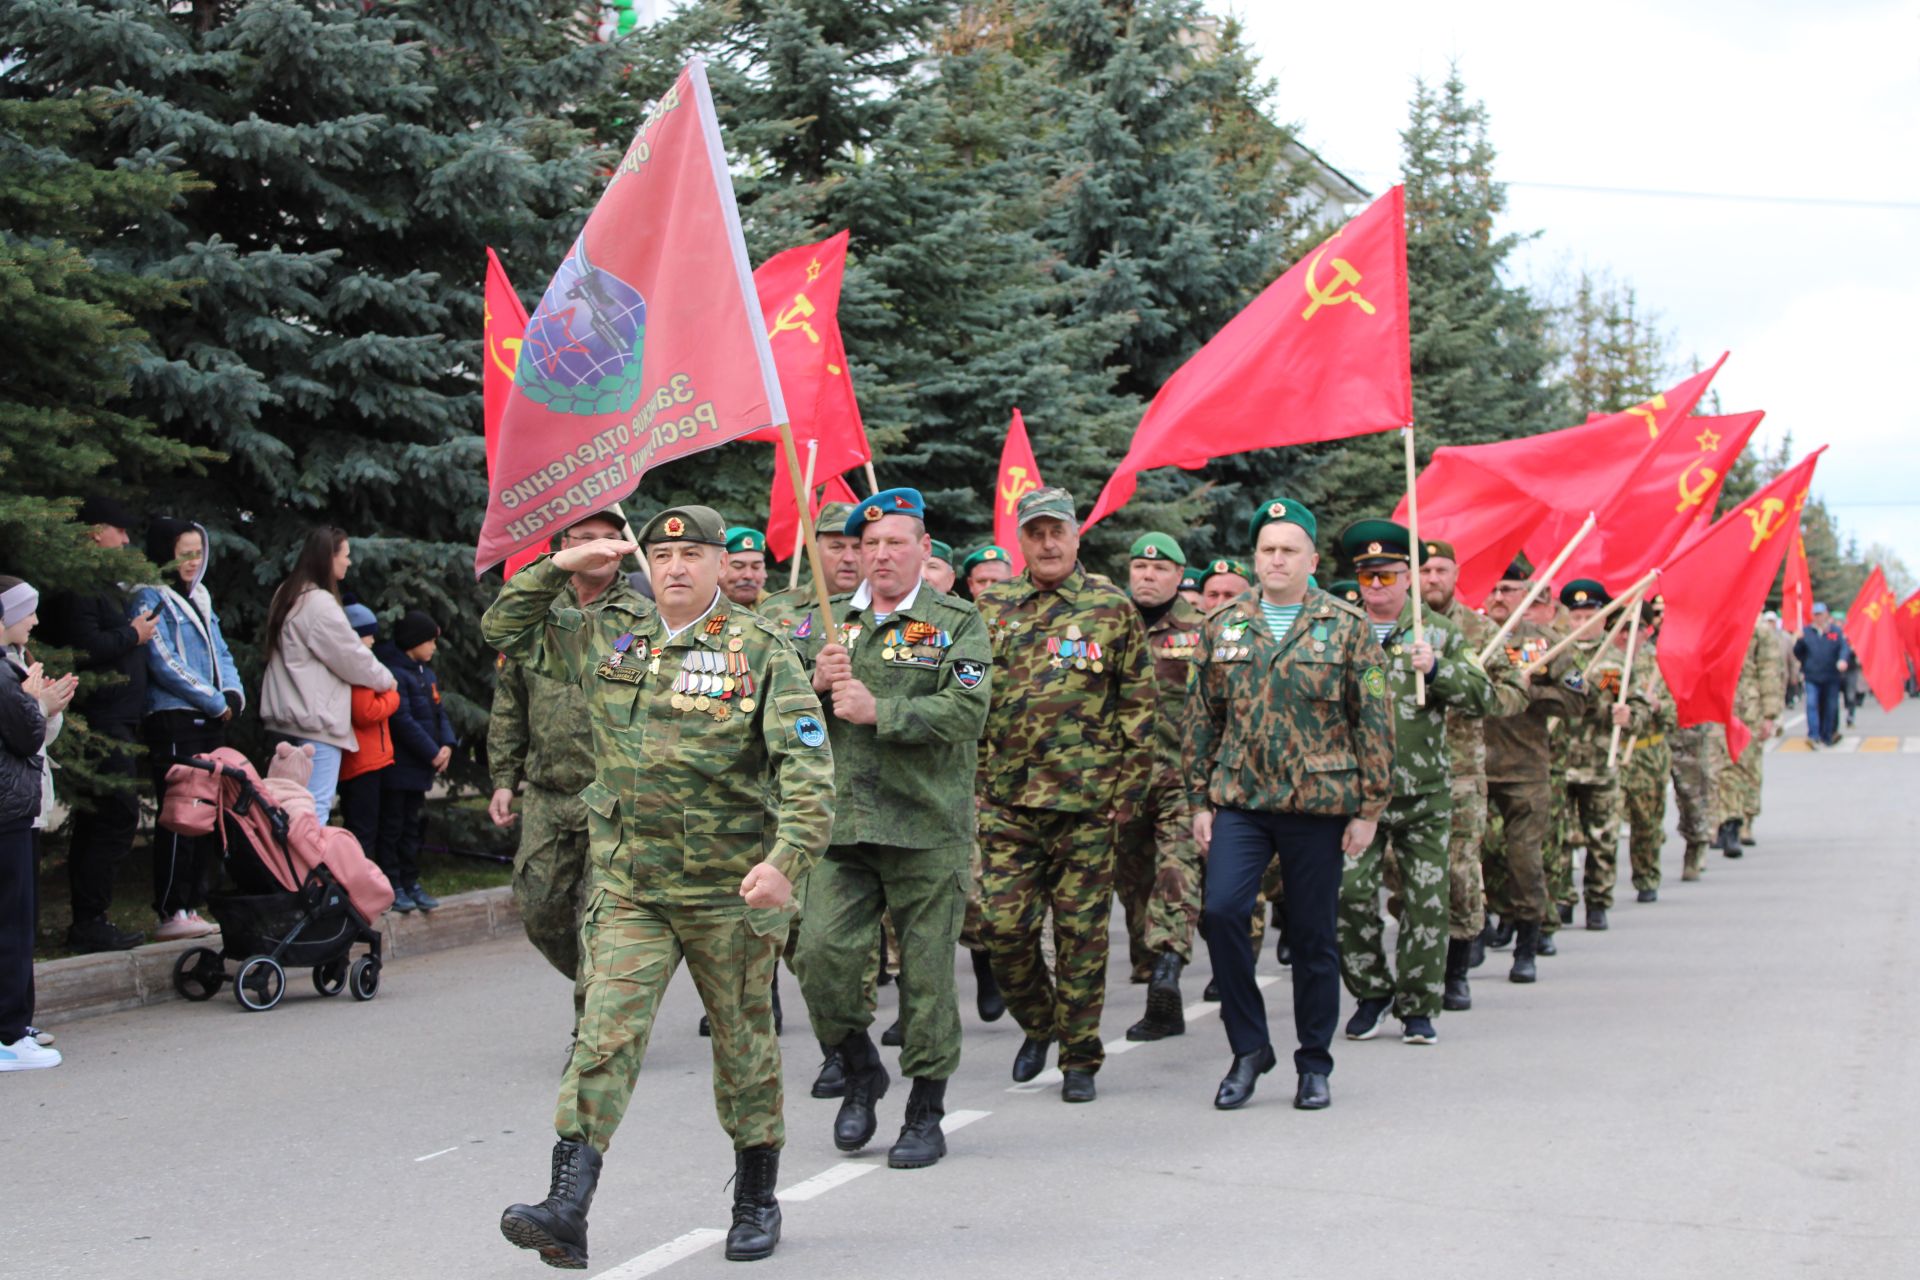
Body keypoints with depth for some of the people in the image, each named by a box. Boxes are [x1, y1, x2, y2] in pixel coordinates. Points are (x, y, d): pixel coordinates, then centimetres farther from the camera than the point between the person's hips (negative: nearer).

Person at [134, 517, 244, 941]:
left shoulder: (199, 598, 19)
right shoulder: (151, 598, -4)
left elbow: (220, 651, 21)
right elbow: (163, 663, -12)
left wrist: (233, 693, 1)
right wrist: (215, 701, -11)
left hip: (211, 720, 8)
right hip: (174, 720, -8)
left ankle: (193, 906, 11)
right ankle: (171, 914, -8)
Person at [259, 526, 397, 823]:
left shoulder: (287, 596, 14)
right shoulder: (320, 603, -15)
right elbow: (351, 656, -9)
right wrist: (385, 679, 9)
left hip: (290, 717, 10)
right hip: (317, 720, -10)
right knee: (316, 809, -12)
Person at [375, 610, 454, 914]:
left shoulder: (426, 673, 14)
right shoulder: (394, 672, -15)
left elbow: (439, 712, 15)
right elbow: (402, 721, -20)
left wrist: (447, 744, -3)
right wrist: (432, 753, -16)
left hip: (420, 767, 9)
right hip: (399, 766, -9)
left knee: (411, 824, 14)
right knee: (392, 825, -1)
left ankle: (411, 882, 20)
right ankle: (392, 886, 3)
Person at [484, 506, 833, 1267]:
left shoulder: (761, 651, -6)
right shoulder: (609, 639, 7)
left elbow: (806, 767, -15)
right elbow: (506, 629, 18)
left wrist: (787, 859, -29)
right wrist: (559, 567, 3)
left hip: (730, 890, -2)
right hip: (627, 887, 2)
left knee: (743, 1043, 11)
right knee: (606, 1034, -10)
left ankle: (756, 1201, 28)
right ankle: (567, 1210, -16)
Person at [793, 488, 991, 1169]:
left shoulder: (957, 623, 2)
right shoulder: (829, 621, 14)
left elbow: (966, 710, -12)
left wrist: (879, 712, -20)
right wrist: (816, 682, -7)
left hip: (927, 828, -3)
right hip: (841, 825, 3)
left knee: (927, 971, 1)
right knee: (823, 953, -9)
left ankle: (927, 1111, 16)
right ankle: (860, 1071, 18)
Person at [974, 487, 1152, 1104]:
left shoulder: (1112, 608, 2)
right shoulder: (991, 607, 8)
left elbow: (1139, 706, 3)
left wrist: (1129, 788, -1)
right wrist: (972, 778, 8)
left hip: (1085, 799, -2)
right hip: (1005, 798, 2)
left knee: (1081, 931, 2)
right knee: (1002, 925, -1)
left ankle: (1080, 1058, 13)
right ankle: (1038, 1023, 25)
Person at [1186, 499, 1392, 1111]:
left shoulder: (1347, 628, 1)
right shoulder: (1222, 626, 8)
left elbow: (1374, 722, 0)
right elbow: (1201, 717, 11)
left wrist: (1369, 808, -4)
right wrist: (1200, 799, 6)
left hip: (1319, 803, -2)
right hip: (1239, 801, 2)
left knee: (1313, 936, 4)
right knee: (1220, 910, -15)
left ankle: (1314, 1065, 19)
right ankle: (1249, 1048, 1)